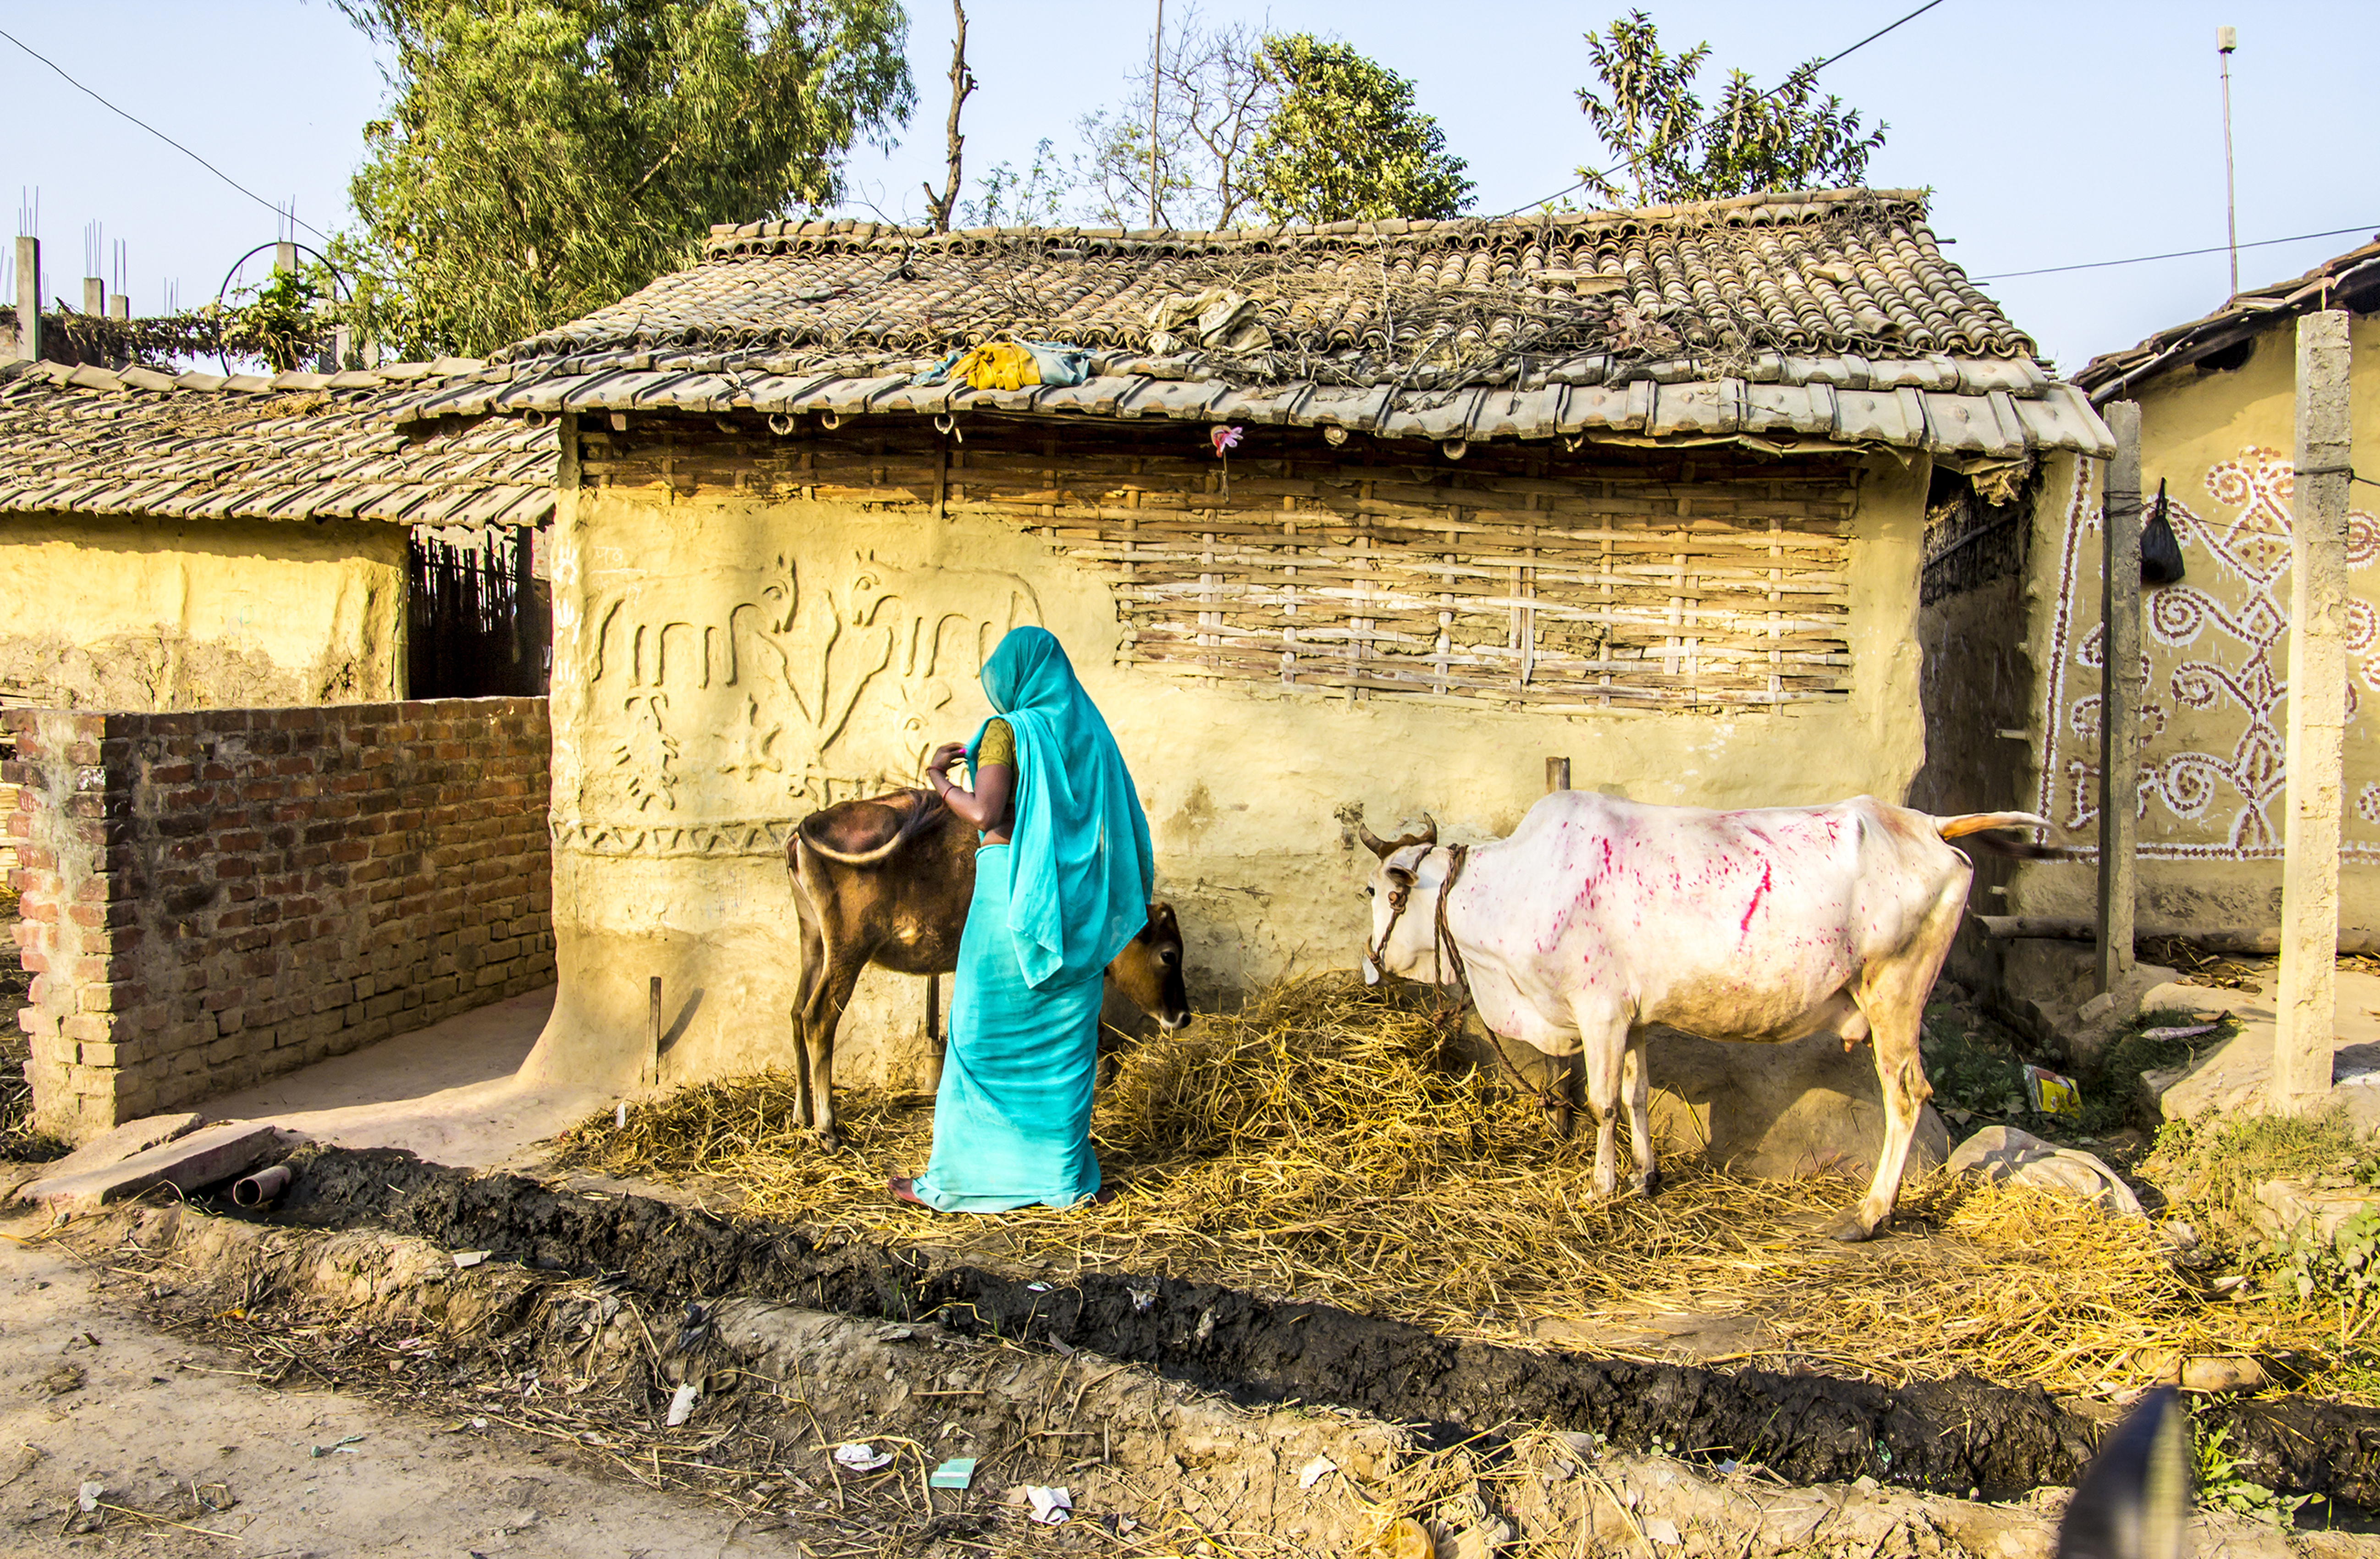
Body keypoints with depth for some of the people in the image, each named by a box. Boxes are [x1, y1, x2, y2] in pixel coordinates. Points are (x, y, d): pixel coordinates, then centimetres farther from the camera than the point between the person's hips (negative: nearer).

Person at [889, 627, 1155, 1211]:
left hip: (1014, 891, -6)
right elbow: (1122, 822, 10)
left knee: (986, 1034, 2)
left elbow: (985, 814, -19)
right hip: (1077, 899, 6)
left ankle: (959, 1177, 9)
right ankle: (1063, 1173, 16)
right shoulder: (1087, 732, 8)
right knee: (1063, 1039, 11)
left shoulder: (1008, 731, -10)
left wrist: (939, 780, -3)